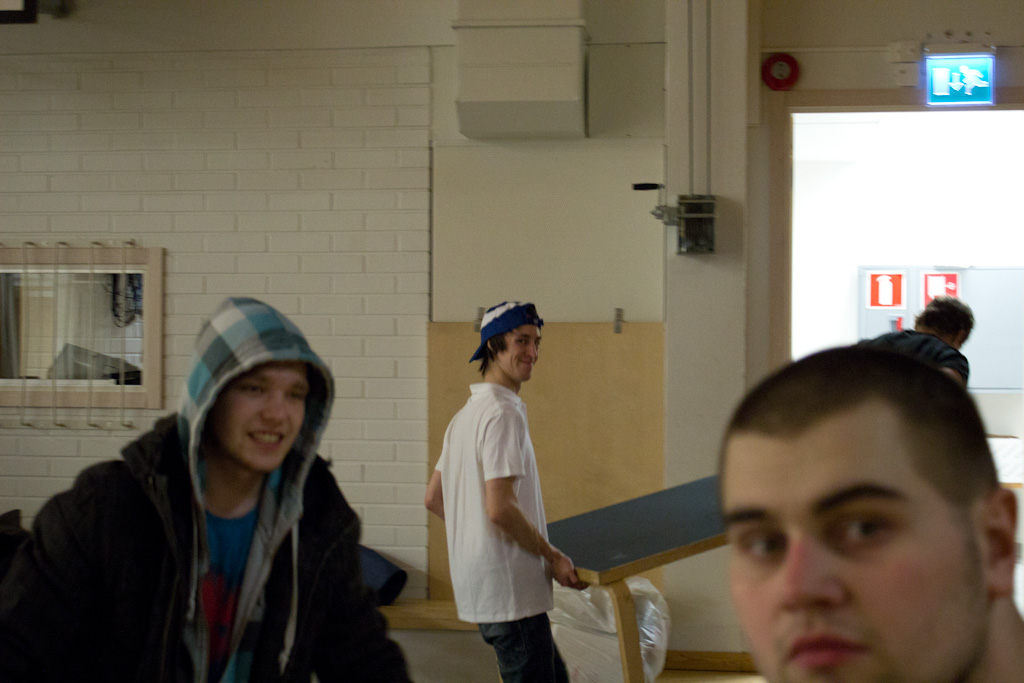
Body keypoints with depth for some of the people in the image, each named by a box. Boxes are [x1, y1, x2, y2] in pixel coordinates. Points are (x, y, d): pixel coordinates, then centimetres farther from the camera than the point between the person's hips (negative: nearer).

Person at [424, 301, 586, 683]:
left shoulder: (467, 414, 16)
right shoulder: (503, 413, -16)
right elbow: (499, 508, -23)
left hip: (480, 589, 10)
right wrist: (553, 557, -12)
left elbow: (433, 499, 20)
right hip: (509, 587, -10)